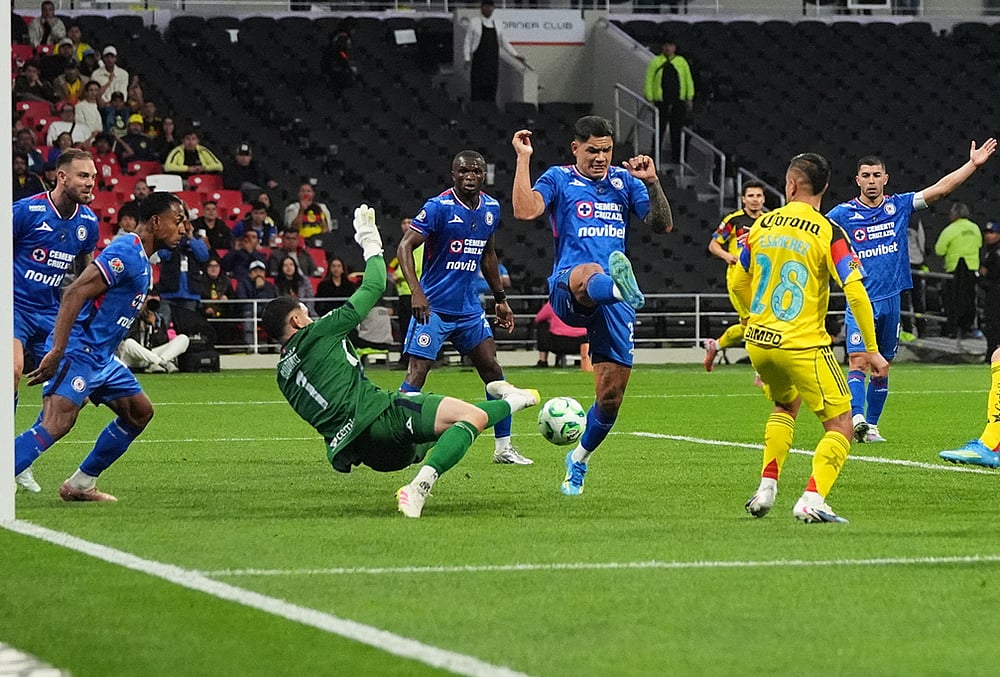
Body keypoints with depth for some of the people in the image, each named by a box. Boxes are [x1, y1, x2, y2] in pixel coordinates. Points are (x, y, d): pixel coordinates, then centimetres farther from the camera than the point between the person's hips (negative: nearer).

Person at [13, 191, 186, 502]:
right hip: (78, 352, -11)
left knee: (140, 412, 16)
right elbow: (74, 294, -23)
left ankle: (80, 484, 20)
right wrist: (56, 353, -28)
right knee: (55, 425, -23)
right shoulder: (126, 252, -15)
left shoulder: (142, 260, 18)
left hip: (101, 357, 11)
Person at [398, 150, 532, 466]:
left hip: (469, 309, 6)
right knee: (416, 375, -12)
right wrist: (416, 292, -29)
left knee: (493, 371, 6)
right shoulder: (438, 207, -13)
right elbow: (405, 246, -17)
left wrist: (501, 299, 21)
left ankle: (503, 447, 15)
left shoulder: (491, 208, 7)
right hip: (433, 308, -6)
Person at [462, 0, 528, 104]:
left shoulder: (496, 23, 12)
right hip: (478, 60, -4)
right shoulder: (474, 22, 0)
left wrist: (516, 56, 11)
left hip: (493, 61, 4)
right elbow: (467, 43, 0)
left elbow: (504, 42, 18)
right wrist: (467, 60, -9)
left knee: (492, 89, 3)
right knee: (477, 91, -8)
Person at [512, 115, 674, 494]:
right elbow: (525, 210, -10)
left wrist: (652, 183, -5)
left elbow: (663, 225, 9)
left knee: (610, 398, 2)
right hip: (567, 290, -4)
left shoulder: (624, 181, 18)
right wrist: (523, 159, -10)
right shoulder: (559, 179, 9)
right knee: (589, 274, -44)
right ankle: (621, 288, -80)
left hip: (612, 306, 4)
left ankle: (579, 460, 27)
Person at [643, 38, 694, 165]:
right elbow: (649, 81, 2)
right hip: (661, 101, -2)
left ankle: (675, 158, 10)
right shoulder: (656, 62, 3)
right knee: (659, 129, -1)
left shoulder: (682, 62, 9)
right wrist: (649, 99, -5)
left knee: (676, 130, 4)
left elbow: (688, 81, 11)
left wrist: (689, 98, 5)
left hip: (678, 101, 2)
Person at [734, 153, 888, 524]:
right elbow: (855, 292, -17)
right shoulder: (828, 233, -10)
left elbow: (738, 283, 16)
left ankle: (766, 488, 18)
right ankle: (812, 500, -19)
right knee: (840, 424, 1)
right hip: (804, 345, -5)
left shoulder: (762, 225, 4)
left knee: (785, 405, 31)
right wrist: (872, 350, -9)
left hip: (759, 341, 5)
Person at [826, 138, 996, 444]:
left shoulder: (900, 206, 5)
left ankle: (871, 425, 18)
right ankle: (856, 418, -30)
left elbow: (941, 188, 4)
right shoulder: (843, 214, -1)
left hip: (891, 300, 3)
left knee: (882, 369, 9)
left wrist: (973, 163, -2)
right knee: (858, 362, -17)